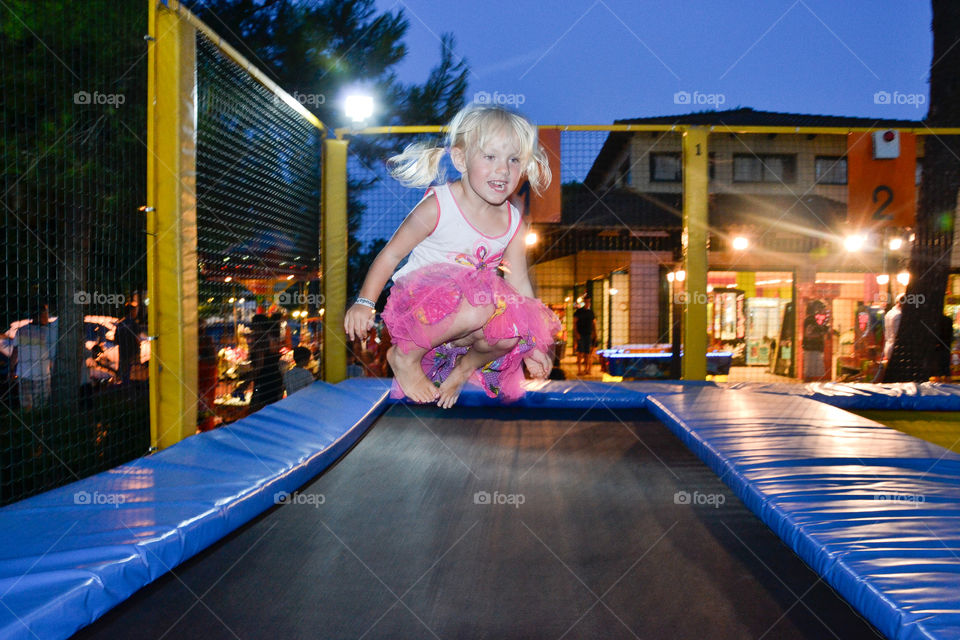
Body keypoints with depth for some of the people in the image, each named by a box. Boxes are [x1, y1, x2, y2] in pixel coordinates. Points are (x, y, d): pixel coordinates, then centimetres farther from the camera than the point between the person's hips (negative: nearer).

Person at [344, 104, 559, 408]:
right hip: (417, 300, -5)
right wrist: (365, 302, -14)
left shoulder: (513, 223, 0)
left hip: (473, 302, 5)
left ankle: (467, 366, 11)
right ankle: (405, 355, -10)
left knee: (514, 329, -21)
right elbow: (391, 254, -7)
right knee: (479, 308, -34)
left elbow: (519, 283, 5)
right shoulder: (438, 206, -15)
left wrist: (532, 346, 2)